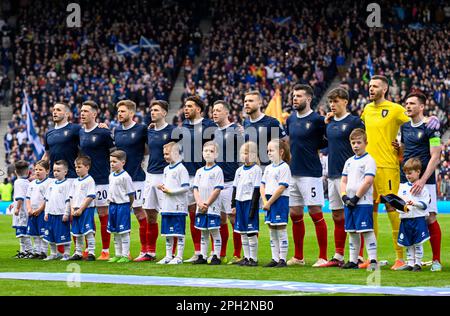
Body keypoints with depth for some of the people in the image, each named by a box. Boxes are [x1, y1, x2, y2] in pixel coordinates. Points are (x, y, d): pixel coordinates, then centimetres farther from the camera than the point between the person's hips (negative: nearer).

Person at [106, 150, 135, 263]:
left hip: (123, 205, -8)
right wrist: (110, 199, 14)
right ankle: (118, 255, 20)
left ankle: (125, 255, 0)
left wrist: (129, 205, -2)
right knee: (115, 232, 12)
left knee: (123, 232, -4)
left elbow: (131, 193, -10)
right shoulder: (111, 176, 11)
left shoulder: (125, 176, -14)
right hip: (113, 206, 8)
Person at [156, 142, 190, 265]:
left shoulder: (181, 169, -9)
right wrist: (161, 187, 3)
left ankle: (179, 257, 1)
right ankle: (168, 256, 18)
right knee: (167, 233, 11)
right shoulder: (166, 169, 16)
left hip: (178, 207, -8)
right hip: (166, 207, 8)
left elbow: (186, 188, -14)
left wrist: (170, 191, -15)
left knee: (179, 233, -3)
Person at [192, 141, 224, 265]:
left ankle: (216, 256, 0)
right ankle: (203, 256, 15)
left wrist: (207, 203, -13)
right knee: (203, 233, 10)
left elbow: (217, 190, -10)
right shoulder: (199, 171, 13)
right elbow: (196, 189, 9)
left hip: (212, 207, -5)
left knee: (214, 231, -4)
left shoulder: (217, 171, -4)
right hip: (200, 208, 6)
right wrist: (200, 203, -7)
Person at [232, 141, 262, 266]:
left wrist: (253, 207, -14)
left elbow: (257, 190, -9)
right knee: (242, 232, 8)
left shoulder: (256, 170, -6)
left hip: (250, 202, -7)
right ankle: (246, 257, 15)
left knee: (251, 232, -7)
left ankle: (253, 258, -3)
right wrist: (233, 205, 11)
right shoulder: (239, 170, 13)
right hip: (240, 202, 7)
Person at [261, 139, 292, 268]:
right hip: (269, 201, 8)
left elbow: (281, 188, -15)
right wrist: (265, 201, -3)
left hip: (280, 201, -8)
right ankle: (275, 258, 15)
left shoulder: (284, 167, -9)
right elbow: (262, 186, 13)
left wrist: (269, 202, -15)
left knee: (281, 230, -5)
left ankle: (282, 259, -2)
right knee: (272, 232, 10)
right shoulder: (268, 168, 14)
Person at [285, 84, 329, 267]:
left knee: (315, 213, -6)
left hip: (310, 173, -7)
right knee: (295, 214, 10)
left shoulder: (317, 120, -9)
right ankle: (298, 257, 19)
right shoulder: (290, 120, 11)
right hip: (293, 173, 7)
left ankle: (323, 257, -1)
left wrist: (315, 146, -8)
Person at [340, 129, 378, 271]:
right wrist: (344, 196, 0)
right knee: (352, 232, 11)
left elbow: (368, 181, -14)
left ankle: (373, 260, -11)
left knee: (367, 231, -10)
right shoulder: (349, 161, 17)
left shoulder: (369, 160, -6)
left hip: (363, 202, -7)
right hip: (349, 202, 8)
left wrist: (356, 198, -15)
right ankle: (353, 261, 17)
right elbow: (343, 181, 17)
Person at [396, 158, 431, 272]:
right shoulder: (403, 187, 12)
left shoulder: (422, 187, -2)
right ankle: (410, 263, 13)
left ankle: (418, 263, 5)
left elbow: (425, 204, -7)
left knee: (418, 243, -2)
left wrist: (414, 203, -20)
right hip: (405, 219, 5)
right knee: (408, 244, 7)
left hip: (418, 218, -5)